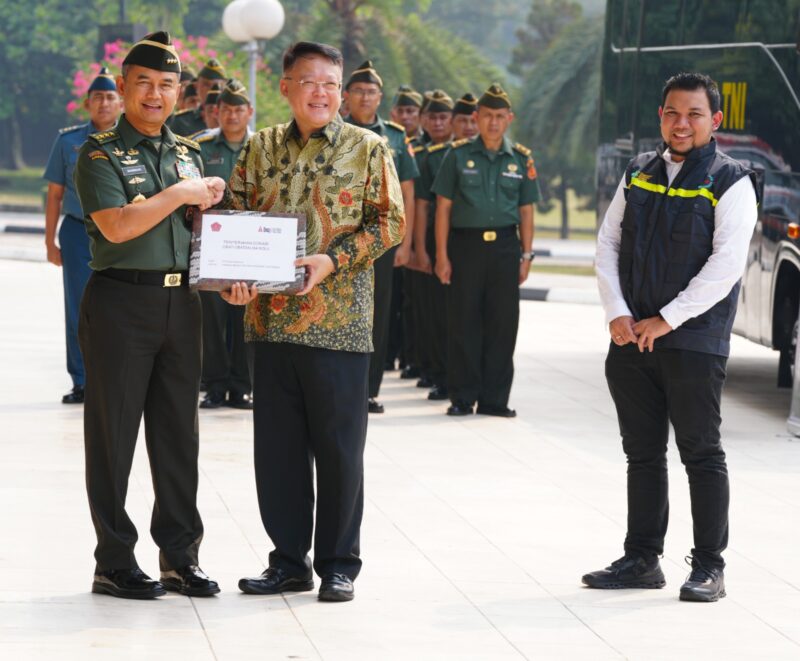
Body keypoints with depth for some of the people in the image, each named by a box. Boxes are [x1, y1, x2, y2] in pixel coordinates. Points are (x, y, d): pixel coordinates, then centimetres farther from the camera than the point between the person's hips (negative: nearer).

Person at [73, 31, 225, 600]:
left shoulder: (189, 154, 15)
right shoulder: (102, 153, -3)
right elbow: (116, 225, -17)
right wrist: (180, 195, -13)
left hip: (181, 301, 6)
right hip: (120, 302, -6)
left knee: (179, 433, 9)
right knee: (113, 433, 0)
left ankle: (181, 557, 16)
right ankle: (115, 563, 6)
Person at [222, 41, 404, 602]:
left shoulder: (368, 149, 1)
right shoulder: (262, 148, 11)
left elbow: (389, 221, -3)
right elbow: (234, 217, 11)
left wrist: (333, 260, -16)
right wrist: (235, 276, -7)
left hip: (339, 319, -3)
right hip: (272, 318, 4)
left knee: (339, 446, 2)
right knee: (277, 444, 7)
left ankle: (338, 564, 12)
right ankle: (289, 560, 17)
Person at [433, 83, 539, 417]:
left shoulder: (521, 160, 9)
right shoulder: (459, 155, 3)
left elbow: (526, 211, 12)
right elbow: (443, 207, 2)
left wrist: (526, 255, 5)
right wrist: (442, 254, -4)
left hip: (505, 246, 2)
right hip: (465, 244, -2)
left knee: (503, 324, 2)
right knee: (463, 323, 0)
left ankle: (494, 398, 9)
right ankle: (462, 397, 7)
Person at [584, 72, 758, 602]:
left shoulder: (730, 183, -4)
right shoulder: (639, 174, 13)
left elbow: (727, 264, -13)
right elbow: (608, 243, 11)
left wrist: (667, 320, -14)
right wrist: (618, 314, -4)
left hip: (694, 342, -5)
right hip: (631, 340, 5)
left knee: (701, 454, -2)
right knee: (642, 453, 10)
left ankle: (710, 567, 3)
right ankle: (642, 559, 17)